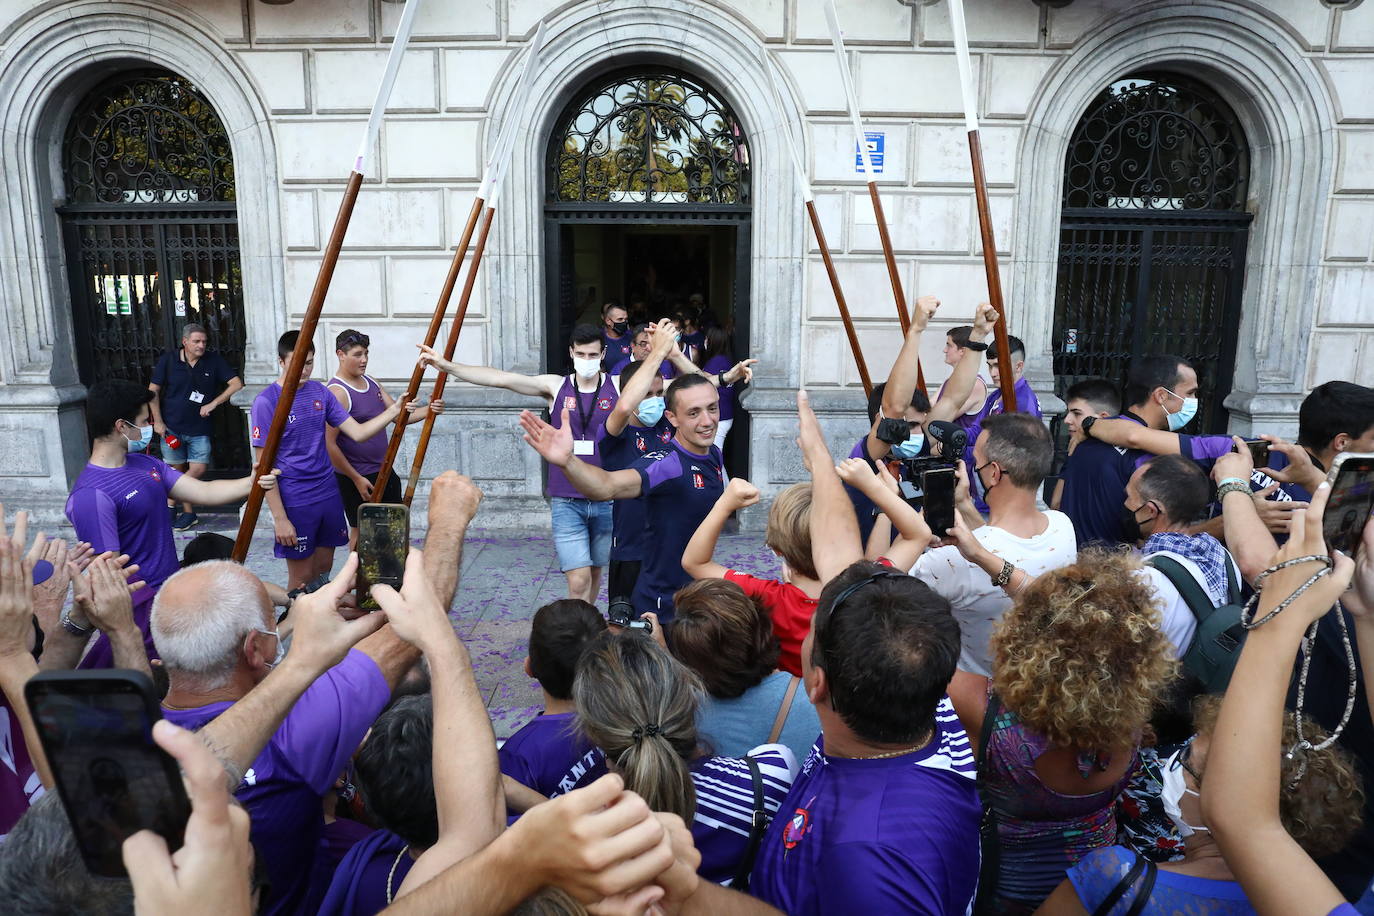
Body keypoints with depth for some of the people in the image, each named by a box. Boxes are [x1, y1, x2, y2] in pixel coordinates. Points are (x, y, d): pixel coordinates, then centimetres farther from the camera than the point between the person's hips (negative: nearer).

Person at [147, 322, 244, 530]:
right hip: (171, 427, -1)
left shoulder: (214, 360, -3)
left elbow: (237, 384, -6)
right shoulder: (168, 360, -4)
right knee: (178, 470, 6)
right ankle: (188, 512, 20)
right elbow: (153, 391, 1)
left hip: (199, 428, 1)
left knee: (199, 469, -7)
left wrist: (213, 404, -14)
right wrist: (158, 422, -3)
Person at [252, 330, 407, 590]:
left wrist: (393, 410, -13)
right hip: (295, 501, -5)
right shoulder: (266, 401, -13)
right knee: (301, 579, 5)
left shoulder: (320, 392, 4)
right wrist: (279, 518, -16)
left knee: (323, 569, 15)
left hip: (328, 494, 5)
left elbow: (357, 432, 3)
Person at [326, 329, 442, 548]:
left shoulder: (371, 382, 8)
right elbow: (329, 444, -22)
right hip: (356, 477, -8)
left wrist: (427, 411, -12)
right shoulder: (337, 392, -19)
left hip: (383, 471, 8)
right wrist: (356, 478, -20)